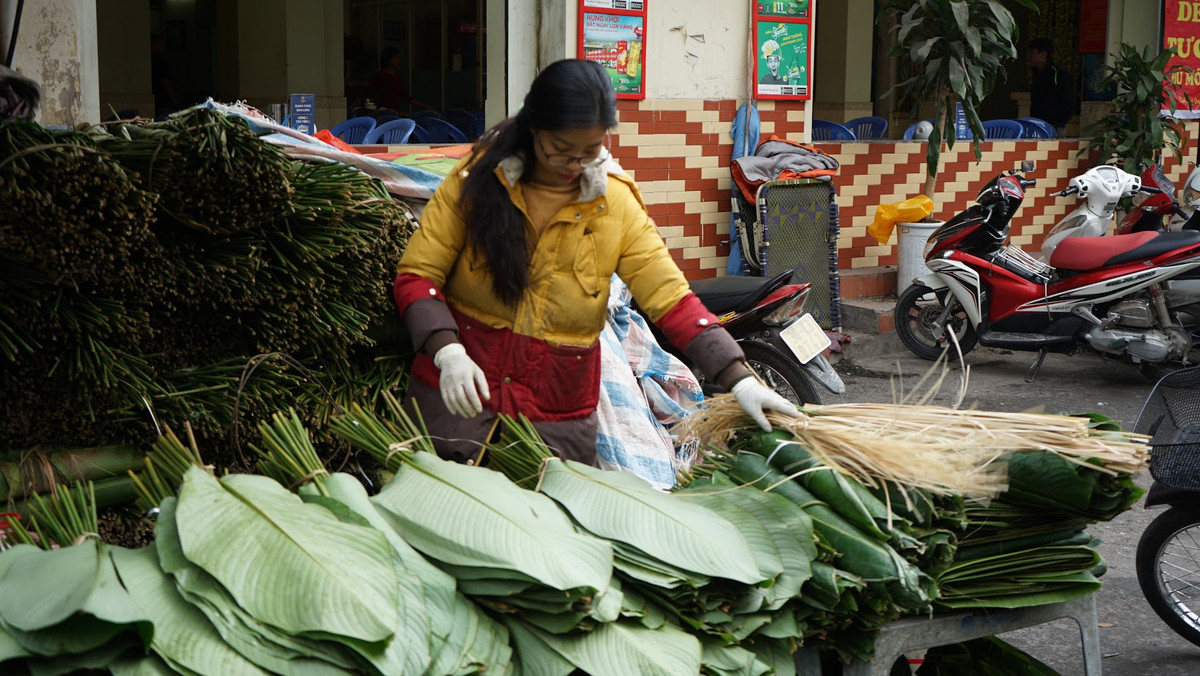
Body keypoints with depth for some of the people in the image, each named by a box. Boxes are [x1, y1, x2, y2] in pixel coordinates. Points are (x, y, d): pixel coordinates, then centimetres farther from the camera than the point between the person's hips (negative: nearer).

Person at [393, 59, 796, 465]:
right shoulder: (478, 179, -4)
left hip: (559, 415, 1)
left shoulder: (616, 204, 0)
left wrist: (741, 381, -13)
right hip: (458, 396, -1)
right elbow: (416, 275, -5)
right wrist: (447, 353, -23)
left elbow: (672, 300, -3)